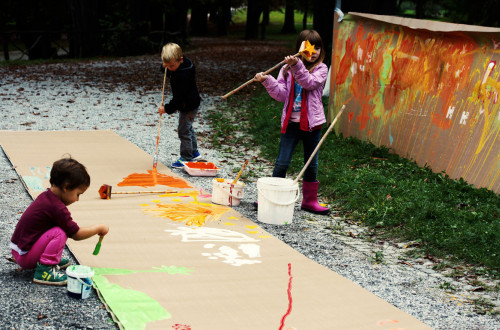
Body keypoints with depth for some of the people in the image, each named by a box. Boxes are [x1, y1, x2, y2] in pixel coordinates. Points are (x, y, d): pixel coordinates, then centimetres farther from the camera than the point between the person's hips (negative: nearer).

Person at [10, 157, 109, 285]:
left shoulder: (46, 196, 5)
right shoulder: (56, 207, -23)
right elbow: (76, 234, -15)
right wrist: (99, 228, -3)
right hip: (25, 257, -9)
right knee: (60, 233, -23)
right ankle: (44, 270, -20)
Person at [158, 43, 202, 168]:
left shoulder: (184, 75, -32)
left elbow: (179, 96, -29)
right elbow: (171, 74, 17)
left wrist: (167, 108, -21)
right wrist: (165, 67, -5)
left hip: (189, 106, -11)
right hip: (188, 104, 11)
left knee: (184, 131, -1)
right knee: (188, 128, 24)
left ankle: (187, 158, 11)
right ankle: (194, 152, 39)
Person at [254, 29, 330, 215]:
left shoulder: (321, 69, -1)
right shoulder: (287, 69, 4)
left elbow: (310, 83, -21)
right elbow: (282, 95, -3)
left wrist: (297, 66, -34)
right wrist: (267, 81, -17)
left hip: (311, 123, 0)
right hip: (291, 122, 1)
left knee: (311, 164, 10)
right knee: (282, 163, -2)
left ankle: (309, 201, 23)